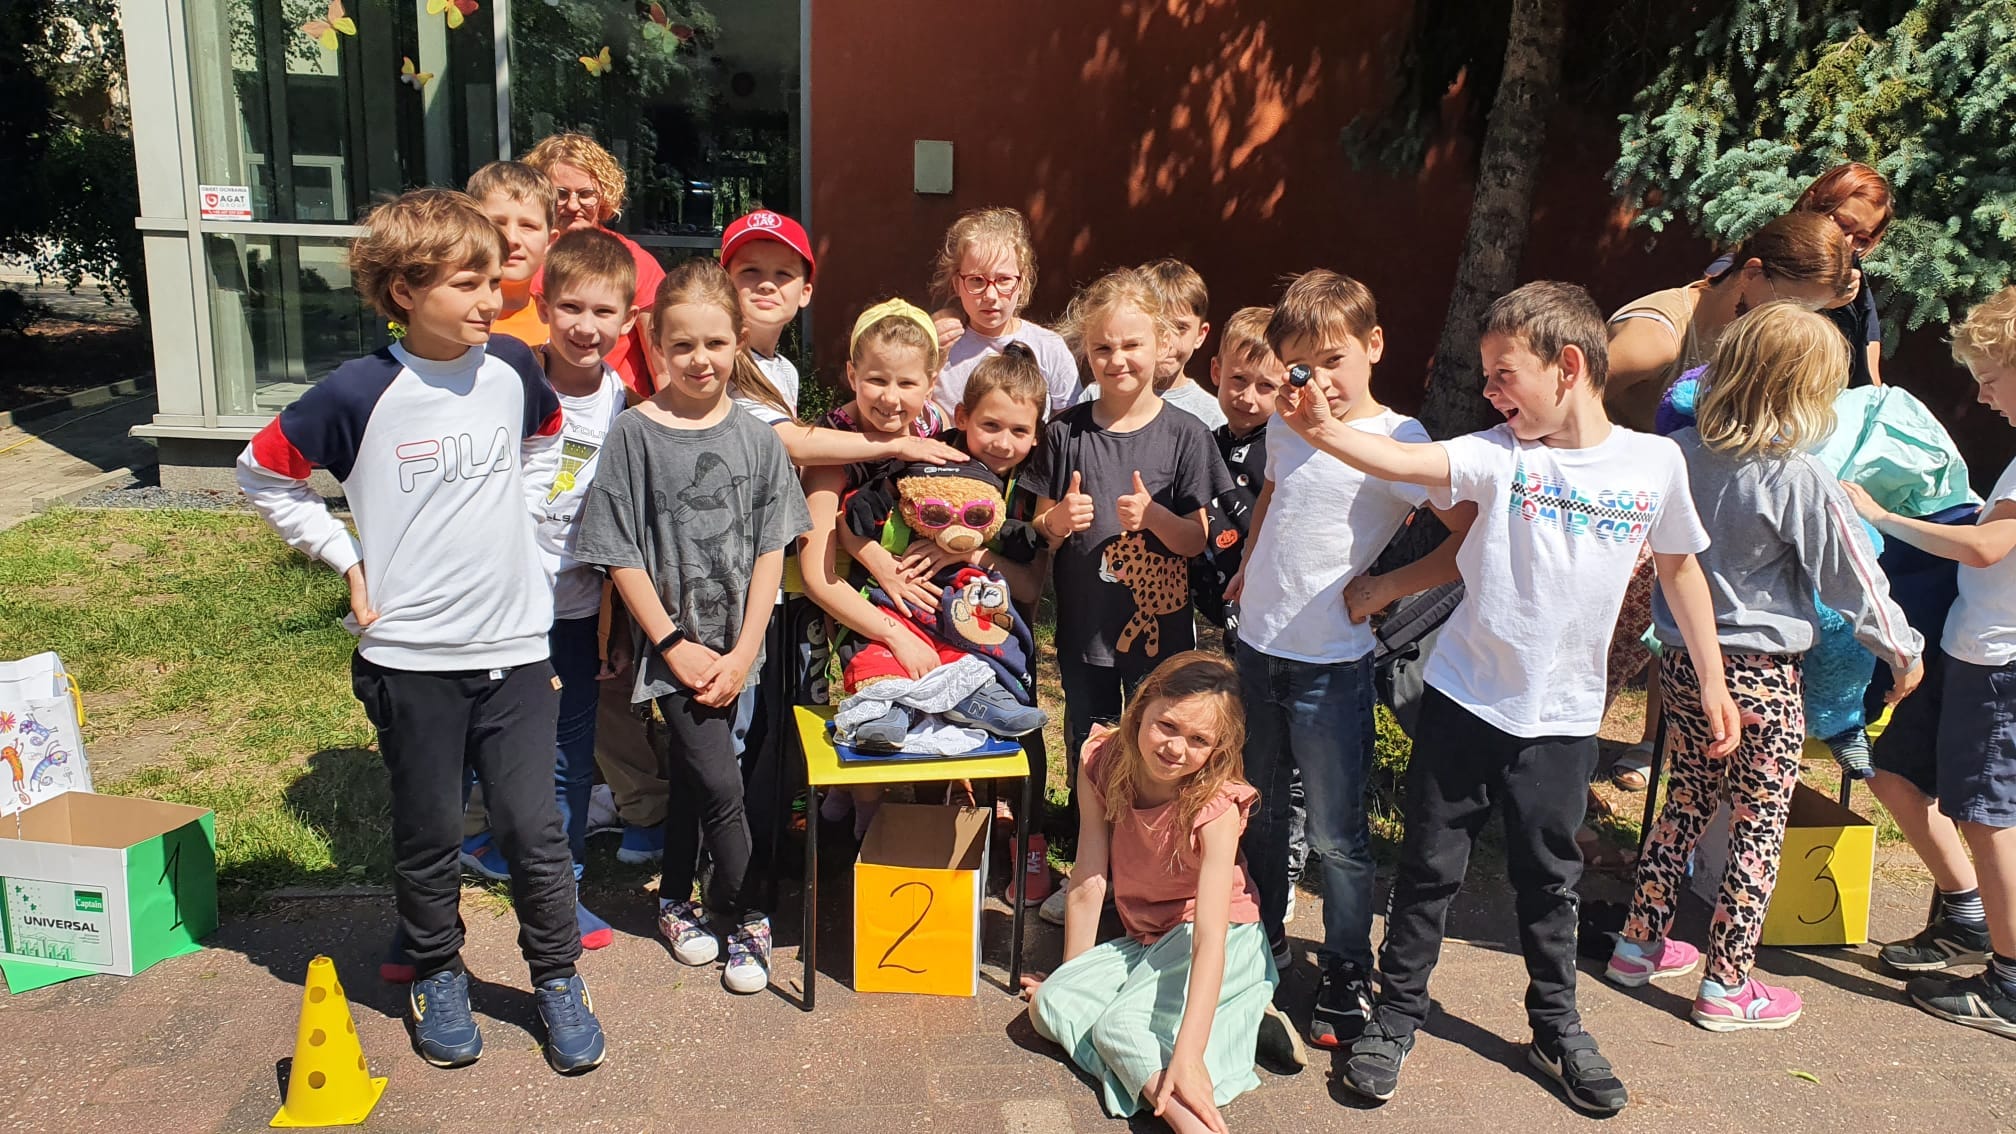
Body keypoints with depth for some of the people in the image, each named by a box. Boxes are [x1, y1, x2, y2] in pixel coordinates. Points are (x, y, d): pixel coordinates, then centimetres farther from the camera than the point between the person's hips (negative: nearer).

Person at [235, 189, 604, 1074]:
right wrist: (347, 558, -3)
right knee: (428, 839, 13)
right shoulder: (361, 393, -11)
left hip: (514, 645, 2)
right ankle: (437, 979, 34)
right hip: (410, 658, -2)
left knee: (534, 831, 6)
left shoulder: (513, 369, -1)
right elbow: (263, 474, 1)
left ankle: (557, 981, 24)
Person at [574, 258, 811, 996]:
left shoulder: (756, 437, 1)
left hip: (733, 646, 3)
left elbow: (771, 550, 1)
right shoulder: (634, 434, -8)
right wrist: (676, 646, -10)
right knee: (720, 783, -7)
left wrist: (743, 652, -6)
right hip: (671, 644, -3)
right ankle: (747, 917, 13)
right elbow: (621, 556, -7)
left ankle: (676, 900, 36)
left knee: (691, 776, 16)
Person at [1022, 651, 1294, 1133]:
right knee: (1050, 1005, -17)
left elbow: (1209, 938, -34)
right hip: (1143, 939, 7)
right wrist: (1070, 979, -5)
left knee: (1117, 1025, -27)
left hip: (1226, 941, -7)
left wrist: (1187, 1056, -42)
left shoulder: (1216, 806, -26)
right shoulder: (1103, 763, -15)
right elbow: (1088, 883, -10)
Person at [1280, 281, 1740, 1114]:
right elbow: (1405, 462, -24)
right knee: (1430, 867, 8)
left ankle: (1557, 1027, 35)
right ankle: (1396, 1016, 25)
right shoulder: (1498, 453, -8)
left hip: (1562, 714, 1)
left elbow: (1679, 571, 10)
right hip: (1464, 698, 0)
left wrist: (1712, 680, 11)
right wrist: (1322, 430, -42)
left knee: (1548, 878, 15)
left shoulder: (1654, 463, -3)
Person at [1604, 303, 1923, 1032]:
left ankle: (1639, 943, 29)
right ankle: (1726, 986, 16)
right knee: (1759, 825, 8)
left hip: (1685, 662, 6)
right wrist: (1903, 649, 6)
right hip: (1761, 675, -5)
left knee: (1686, 804, 20)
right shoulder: (1801, 481, -18)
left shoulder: (1681, 453, -3)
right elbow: (1853, 579, -8)